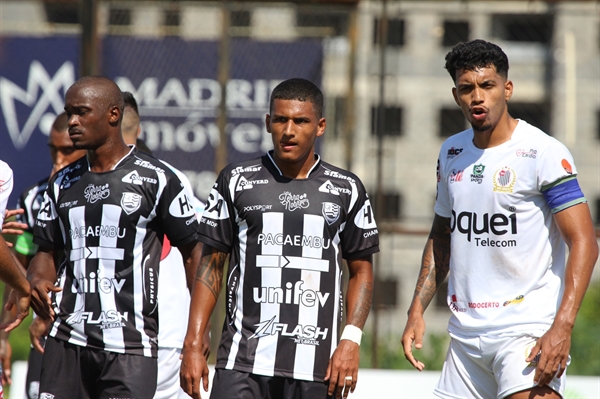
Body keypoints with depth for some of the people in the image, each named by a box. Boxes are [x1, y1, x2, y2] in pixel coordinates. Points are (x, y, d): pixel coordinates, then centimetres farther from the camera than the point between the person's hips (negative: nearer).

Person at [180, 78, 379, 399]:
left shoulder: (346, 190, 9)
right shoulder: (237, 181, 7)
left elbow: (361, 271, 13)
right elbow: (210, 264, 9)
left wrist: (351, 340, -1)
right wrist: (193, 345, 2)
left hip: (314, 366, 1)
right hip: (242, 359, -1)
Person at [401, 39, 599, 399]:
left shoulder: (544, 153, -9)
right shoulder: (451, 153, 12)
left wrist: (562, 327, -23)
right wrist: (417, 312, 15)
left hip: (527, 328, -7)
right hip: (465, 333, 7)